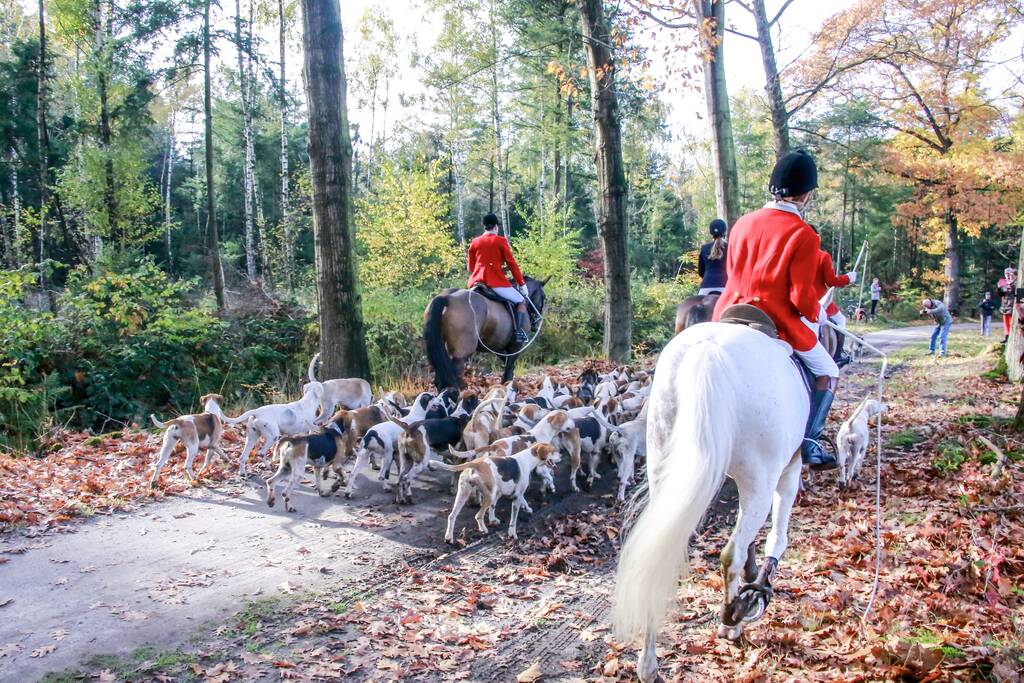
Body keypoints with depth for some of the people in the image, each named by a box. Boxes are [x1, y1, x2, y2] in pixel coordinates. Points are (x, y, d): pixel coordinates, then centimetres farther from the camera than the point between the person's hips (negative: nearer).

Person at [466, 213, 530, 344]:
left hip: (476, 282, 5)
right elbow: (512, 264, 0)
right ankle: (519, 333, -8)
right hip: (496, 282, -5)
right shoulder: (500, 241, 1)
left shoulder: (474, 242, 13)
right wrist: (522, 284, 6)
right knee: (521, 301, 9)